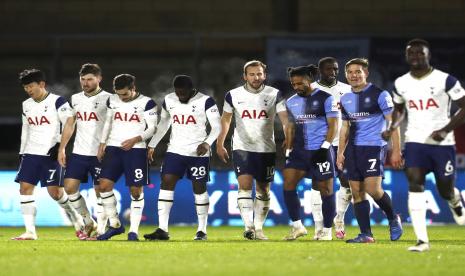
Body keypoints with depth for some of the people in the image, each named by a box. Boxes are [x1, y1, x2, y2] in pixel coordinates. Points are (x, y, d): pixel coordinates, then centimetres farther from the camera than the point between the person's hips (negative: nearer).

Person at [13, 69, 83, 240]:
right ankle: (30, 231, -6)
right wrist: (22, 153, 19)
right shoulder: (26, 105, 13)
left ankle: (76, 218, 21)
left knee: (55, 191, -6)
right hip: (31, 154, 6)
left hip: (51, 154, -6)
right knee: (25, 188, -7)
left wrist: (60, 144, -18)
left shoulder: (57, 102, -6)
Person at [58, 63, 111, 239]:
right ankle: (89, 222, 15)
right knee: (70, 187, -1)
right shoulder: (75, 99, 12)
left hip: (100, 153, -5)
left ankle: (100, 230, 4)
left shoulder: (107, 99, -5)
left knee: (100, 190, -3)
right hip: (79, 152, 5)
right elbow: (70, 125, 18)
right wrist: (62, 148, 11)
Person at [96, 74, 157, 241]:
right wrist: (102, 145, 12)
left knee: (136, 191, -3)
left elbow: (152, 128, -4)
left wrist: (135, 140, -18)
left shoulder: (146, 103, -5)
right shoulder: (112, 101, 9)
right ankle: (114, 225, 6)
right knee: (104, 185, -7)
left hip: (135, 150, -4)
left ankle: (133, 231, 4)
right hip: (113, 148, 4)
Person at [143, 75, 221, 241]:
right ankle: (162, 230, -10)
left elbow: (217, 126, -8)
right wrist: (152, 145, 14)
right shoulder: (169, 101, 4)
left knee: (199, 188, 2)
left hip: (198, 153, -4)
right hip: (175, 151, 4)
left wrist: (207, 143, -24)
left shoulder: (205, 101, -10)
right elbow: (163, 124, 18)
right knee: (166, 183, -8)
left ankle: (202, 230, 13)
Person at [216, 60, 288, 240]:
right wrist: (220, 144, 11)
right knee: (245, 185, -16)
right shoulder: (233, 95, 1)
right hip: (242, 148, -1)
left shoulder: (274, 95, -1)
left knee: (263, 189, 6)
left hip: (266, 149, 1)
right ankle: (248, 226, -21)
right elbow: (225, 120, 12)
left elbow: (284, 119, -7)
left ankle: (258, 228, 16)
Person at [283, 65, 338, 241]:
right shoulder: (291, 102, 13)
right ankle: (297, 226, -1)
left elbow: (333, 125, -6)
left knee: (326, 190, 0)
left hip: (320, 151, -5)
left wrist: (324, 147, -15)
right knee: (288, 183, -8)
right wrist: (289, 151, 14)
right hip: (300, 151, 5)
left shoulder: (325, 99, -4)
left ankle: (327, 231, 10)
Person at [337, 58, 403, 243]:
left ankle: (393, 219, 8)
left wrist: (396, 151, -11)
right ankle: (366, 234, 5)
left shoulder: (379, 94, -5)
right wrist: (340, 152, 17)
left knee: (373, 189, -17)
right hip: (353, 150, 6)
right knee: (357, 192, 1)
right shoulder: (345, 99, 14)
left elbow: (392, 123, -6)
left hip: (374, 146, -6)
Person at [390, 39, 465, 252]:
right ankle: (422, 240, -19)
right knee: (415, 183, -17)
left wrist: (446, 130, -16)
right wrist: (393, 127, 3)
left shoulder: (445, 80, -7)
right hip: (415, 141, 2)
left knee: (445, 191, 5)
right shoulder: (401, 84, 6)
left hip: (442, 143, -2)